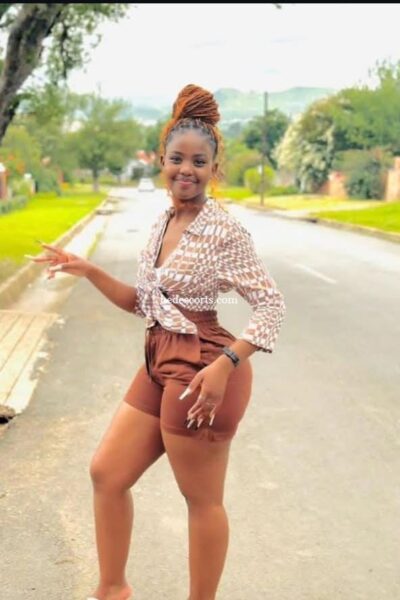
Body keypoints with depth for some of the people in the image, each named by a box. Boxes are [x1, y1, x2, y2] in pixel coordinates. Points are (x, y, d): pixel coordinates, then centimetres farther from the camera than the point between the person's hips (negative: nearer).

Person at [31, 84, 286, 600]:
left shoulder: (223, 230, -14)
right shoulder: (161, 224, 9)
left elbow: (271, 304, -14)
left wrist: (225, 364, -25)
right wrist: (89, 272, 6)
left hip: (201, 373, -9)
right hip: (159, 367, 9)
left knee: (202, 499, 6)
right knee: (105, 472, 14)